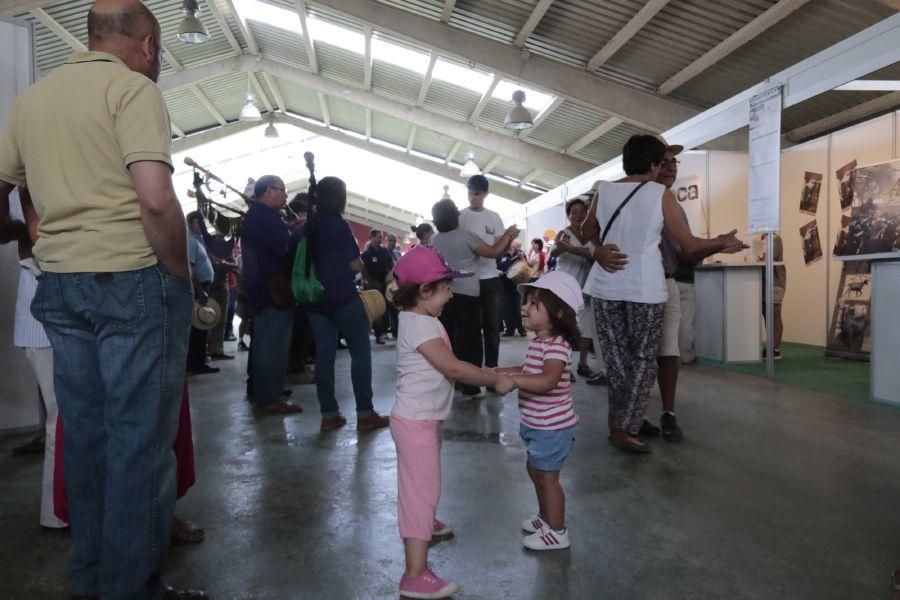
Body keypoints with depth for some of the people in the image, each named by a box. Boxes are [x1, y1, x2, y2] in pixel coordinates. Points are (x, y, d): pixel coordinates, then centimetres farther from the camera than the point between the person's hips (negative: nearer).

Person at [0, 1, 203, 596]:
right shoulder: (132, 88, -7)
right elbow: (155, 198, -20)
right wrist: (181, 276, -10)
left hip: (58, 284, 7)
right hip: (134, 280, -7)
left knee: (85, 434, 15)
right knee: (139, 438, 2)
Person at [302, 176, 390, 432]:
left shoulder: (307, 227, 9)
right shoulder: (339, 225, -12)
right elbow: (355, 265, -11)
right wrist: (360, 263, 10)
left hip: (315, 298, 7)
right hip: (342, 297, -7)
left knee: (324, 354, 7)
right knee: (360, 352, 1)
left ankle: (329, 415, 10)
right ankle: (365, 414, 2)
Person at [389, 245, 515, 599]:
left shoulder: (423, 321, 9)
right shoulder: (418, 324, -23)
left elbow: (447, 366, 11)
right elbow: (453, 368, -28)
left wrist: (489, 374, 4)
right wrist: (496, 380, -18)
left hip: (424, 418, 10)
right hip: (416, 421, -10)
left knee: (424, 484, 29)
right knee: (422, 489, -7)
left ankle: (425, 525, 53)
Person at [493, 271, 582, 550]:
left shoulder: (556, 345, -27)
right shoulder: (539, 342, 5)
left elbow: (547, 380, -41)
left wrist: (510, 379, -44)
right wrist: (501, 371, 8)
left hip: (553, 426, -10)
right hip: (538, 425, 10)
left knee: (547, 476, 5)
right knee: (535, 470, 23)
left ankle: (557, 532, 23)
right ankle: (545, 516, 44)